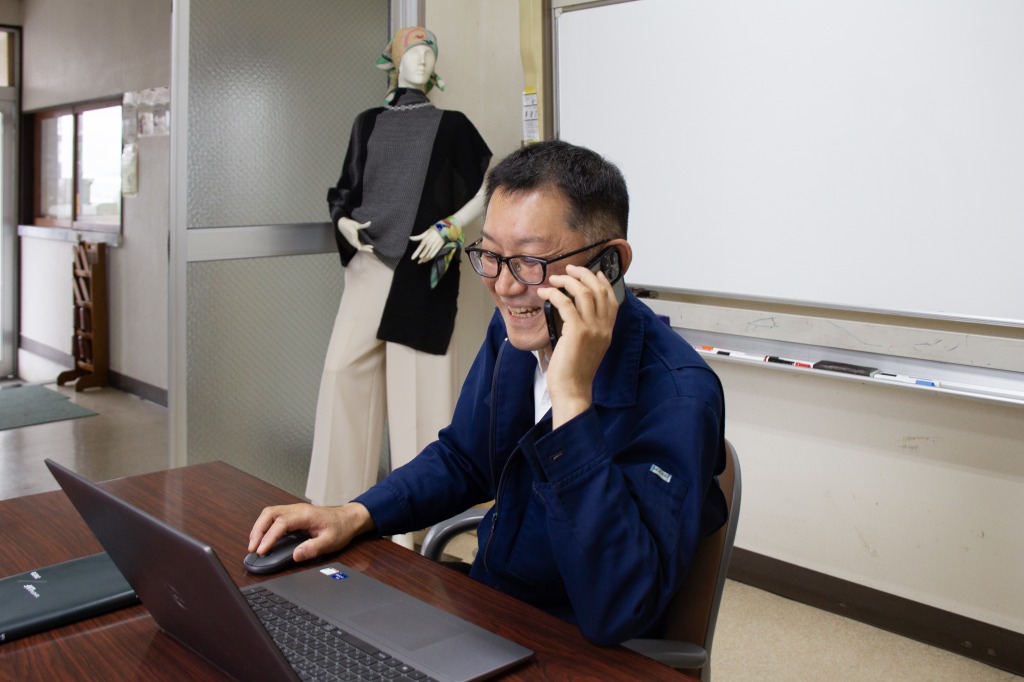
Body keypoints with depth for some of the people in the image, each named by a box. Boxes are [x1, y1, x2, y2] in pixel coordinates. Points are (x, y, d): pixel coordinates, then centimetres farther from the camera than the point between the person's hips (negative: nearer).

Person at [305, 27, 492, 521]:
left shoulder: (451, 125, 7)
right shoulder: (368, 123, 15)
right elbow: (346, 190, 18)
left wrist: (449, 228, -7)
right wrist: (344, 223, -3)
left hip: (421, 268, -3)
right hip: (369, 262, 3)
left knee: (416, 378, -4)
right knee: (344, 366, -4)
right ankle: (341, 493, 8)